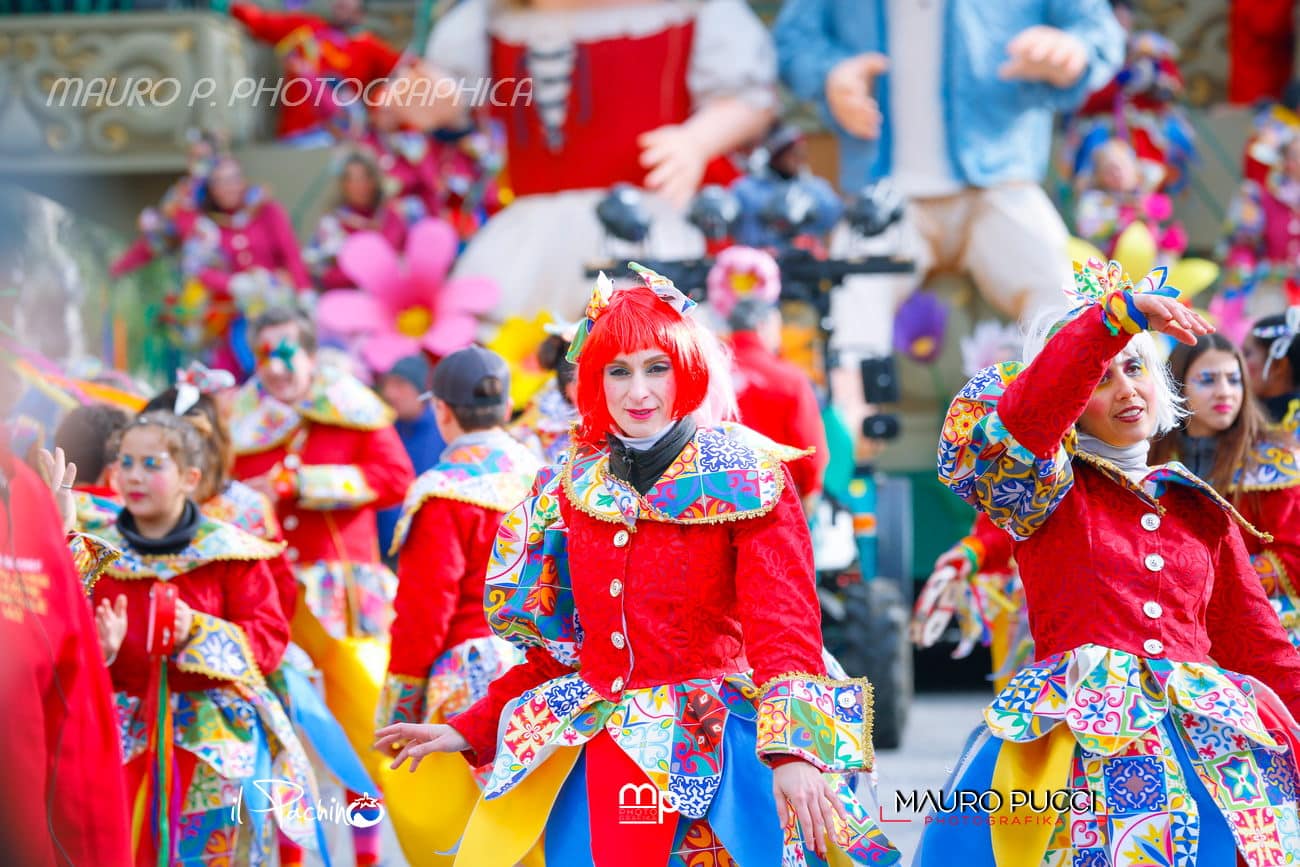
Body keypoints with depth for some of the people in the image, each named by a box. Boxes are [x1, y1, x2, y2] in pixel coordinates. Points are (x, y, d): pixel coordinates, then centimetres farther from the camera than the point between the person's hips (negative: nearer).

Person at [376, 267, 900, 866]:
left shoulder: (746, 481, -5)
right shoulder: (569, 490, 9)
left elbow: (783, 627, -15)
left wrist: (791, 751, -30)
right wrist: (468, 731, 10)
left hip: (712, 755, -4)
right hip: (594, 758, 4)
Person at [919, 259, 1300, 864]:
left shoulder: (1204, 514, 19)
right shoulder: (1049, 491, 7)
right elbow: (1024, 415, -15)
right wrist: (1118, 316, -23)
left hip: (1211, 739, 3)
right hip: (1087, 740, -3)